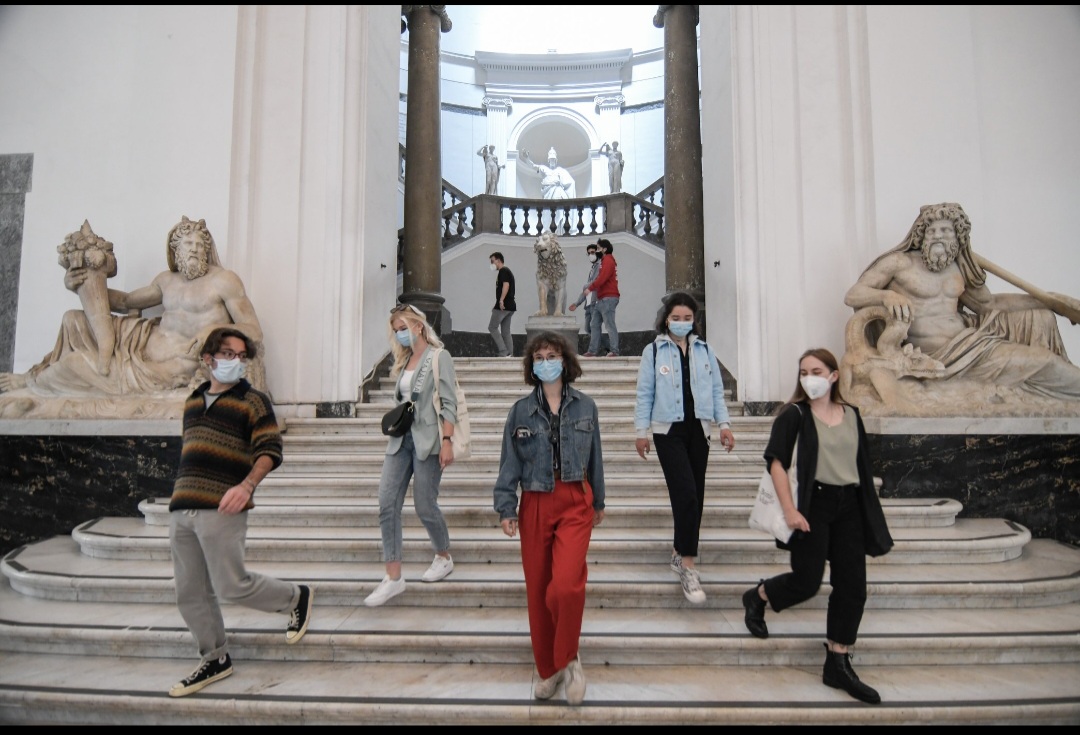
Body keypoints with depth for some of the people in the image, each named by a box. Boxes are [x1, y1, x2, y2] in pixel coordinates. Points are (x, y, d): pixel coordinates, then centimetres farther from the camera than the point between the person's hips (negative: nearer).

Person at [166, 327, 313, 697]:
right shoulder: (193, 400, 18)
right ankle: (215, 660, 26)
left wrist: (246, 486, -26)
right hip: (181, 510, 7)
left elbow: (270, 450, -11)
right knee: (190, 594, 10)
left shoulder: (253, 400, -1)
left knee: (232, 587, -6)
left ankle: (297, 597, 19)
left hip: (221, 510, -6)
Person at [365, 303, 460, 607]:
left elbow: (449, 403, -10)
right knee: (387, 504, -3)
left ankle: (444, 558, 27)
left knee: (425, 505, 0)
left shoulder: (439, 357, -4)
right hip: (401, 438, 7)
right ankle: (393, 578, 3)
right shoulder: (403, 361, 15)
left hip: (427, 439, -6)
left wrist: (447, 441, -17)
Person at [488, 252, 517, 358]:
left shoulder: (503, 271, -7)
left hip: (503, 305, -10)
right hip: (510, 306, 10)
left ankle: (503, 352, -11)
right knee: (506, 331, 8)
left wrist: (501, 300, -30)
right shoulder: (508, 271, 22)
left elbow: (506, 285, -22)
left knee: (492, 327, -5)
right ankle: (510, 354, 5)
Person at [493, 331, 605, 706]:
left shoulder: (585, 406, 3)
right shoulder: (520, 410, 1)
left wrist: (598, 501, 15)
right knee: (537, 590, 9)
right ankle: (546, 668, 28)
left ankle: (569, 657, 9)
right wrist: (506, 507, -6)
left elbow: (594, 457, 10)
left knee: (565, 586, -18)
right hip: (535, 504, 1)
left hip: (575, 503, -1)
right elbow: (509, 463, 1)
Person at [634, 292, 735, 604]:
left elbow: (717, 390, 10)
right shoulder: (653, 351, -1)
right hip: (668, 430, -4)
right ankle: (688, 566, -8)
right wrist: (641, 431, -3)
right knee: (686, 493, -14)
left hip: (698, 429, 4)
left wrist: (724, 423, 1)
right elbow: (645, 394, 0)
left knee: (695, 496, 9)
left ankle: (680, 552, 27)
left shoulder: (705, 351, 9)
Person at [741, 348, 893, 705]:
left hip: (850, 506, 6)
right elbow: (776, 460, -14)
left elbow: (863, 465, 13)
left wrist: (870, 515, 12)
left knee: (852, 588, 6)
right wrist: (789, 509, -22)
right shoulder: (795, 413, -6)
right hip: (813, 504, -5)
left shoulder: (851, 414, 9)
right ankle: (756, 598, 26)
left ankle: (838, 666, 18)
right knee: (807, 582, -5)